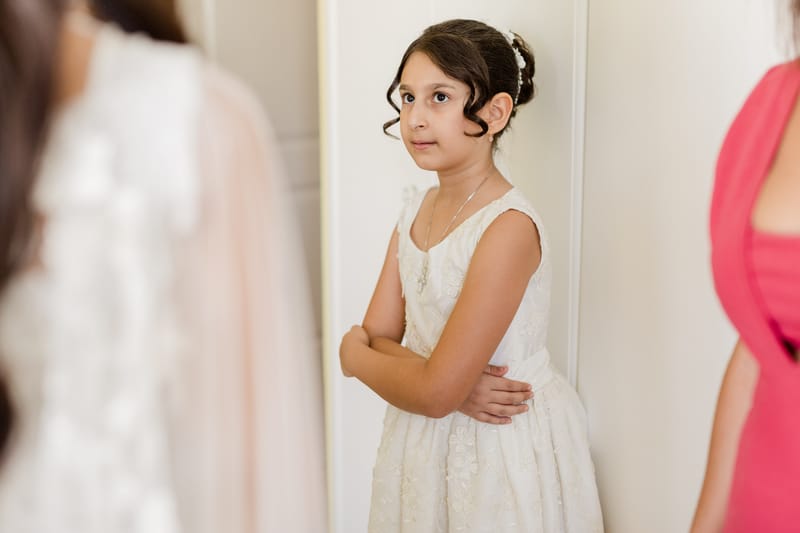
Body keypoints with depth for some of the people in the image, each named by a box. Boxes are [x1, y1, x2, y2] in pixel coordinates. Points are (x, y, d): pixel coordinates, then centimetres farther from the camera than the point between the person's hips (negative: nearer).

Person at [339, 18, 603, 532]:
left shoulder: (509, 227, -23)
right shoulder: (416, 211, 1)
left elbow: (435, 393, -24)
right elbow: (377, 336, -2)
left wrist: (355, 356, -6)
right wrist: (460, 383, -19)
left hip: (504, 449, -6)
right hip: (424, 443, 7)